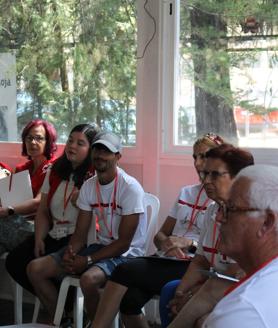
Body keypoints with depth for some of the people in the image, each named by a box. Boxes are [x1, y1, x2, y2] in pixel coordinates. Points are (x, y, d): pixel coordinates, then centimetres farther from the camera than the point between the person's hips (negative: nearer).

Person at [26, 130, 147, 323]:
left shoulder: (130, 187, -16)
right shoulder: (89, 186, 6)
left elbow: (124, 242, -16)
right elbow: (81, 233, 7)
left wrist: (88, 260, -19)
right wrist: (71, 252, -14)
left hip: (126, 253, -7)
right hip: (101, 246, 7)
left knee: (89, 279, -38)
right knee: (35, 269, -3)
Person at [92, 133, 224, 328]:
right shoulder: (186, 193, 22)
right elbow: (160, 234, 20)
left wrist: (190, 243, -17)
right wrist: (167, 243, -3)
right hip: (169, 260, 6)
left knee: (125, 271, -25)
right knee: (129, 297, -26)